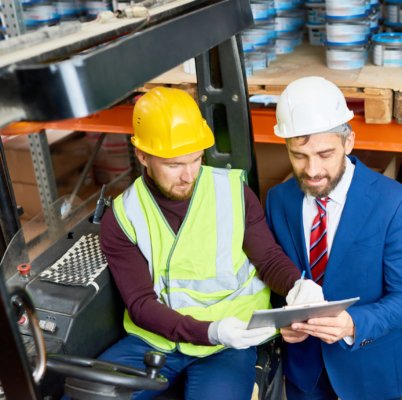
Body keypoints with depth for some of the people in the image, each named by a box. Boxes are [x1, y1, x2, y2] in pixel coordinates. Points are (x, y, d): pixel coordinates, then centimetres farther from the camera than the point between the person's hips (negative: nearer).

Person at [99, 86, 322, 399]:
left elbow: (269, 258, 3)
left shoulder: (233, 192, -3)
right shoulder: (121, 219, -4)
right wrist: (209, 331, -24)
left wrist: (298, 285, -20)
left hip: (230, 344, -1)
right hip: (153, 340, 1)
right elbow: (140, 304, -9)